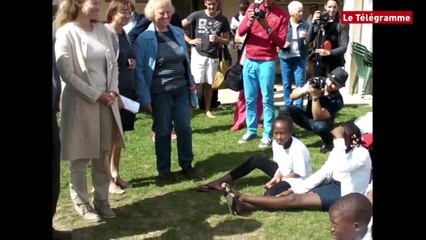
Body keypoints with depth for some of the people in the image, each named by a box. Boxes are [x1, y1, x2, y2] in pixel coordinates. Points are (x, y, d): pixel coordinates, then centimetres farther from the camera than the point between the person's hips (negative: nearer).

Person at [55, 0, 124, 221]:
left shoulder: (103, 30, 7)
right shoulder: (66, 32, -9)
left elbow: (113, 64, 11)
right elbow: (66, 73, -13)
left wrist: (113, 91, -4)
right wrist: (95, 95, -13)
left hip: (106, 102, 5)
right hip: (80, 103, -5)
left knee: (102, 155, 11)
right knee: (80, 157, 6)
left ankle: (101, 200, 24)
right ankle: (81, 203, 21)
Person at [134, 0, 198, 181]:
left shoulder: (178, 32, 6)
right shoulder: (144, 38, -9)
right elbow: (139, 69, -9)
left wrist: (191, 81, 12)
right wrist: (144, 97, -13)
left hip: (181, 89, 4)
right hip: (160, 92, -4)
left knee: (184, 128, 8)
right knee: (163, 131, 7)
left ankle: (187, 165, 24)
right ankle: (163, 169, 22)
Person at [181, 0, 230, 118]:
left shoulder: (223, 19, 2)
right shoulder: (197, 15, -3)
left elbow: (227, 40, 6)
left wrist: (218, 39, -14)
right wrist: (189, 40, -4)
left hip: (213, 57, 2)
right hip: (198, 54, -2)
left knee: (209, 84, 8)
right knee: (195, 82, -6)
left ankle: (207, 109, 19)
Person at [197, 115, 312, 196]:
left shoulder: (298, 149, -30)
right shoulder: (276, 143, -8)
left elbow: (298, 174, -24)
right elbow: (281, 165, 2)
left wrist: (278, 179, -17)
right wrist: (277, 177, -17)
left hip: (298, 181, -7)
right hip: (284, 174, 7)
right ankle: (219, 183, 1)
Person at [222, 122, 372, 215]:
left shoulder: (362, 154, -15)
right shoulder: (338, 151, 9)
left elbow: (341, 168, -34)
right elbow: (322, 173, 5)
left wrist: (339, 139, -30)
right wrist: (295, 189, -3)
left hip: (344, 194, -8)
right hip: (332, 186, 8)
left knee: (294, 200, -21)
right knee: (294, 196, -14)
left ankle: (244, 198, -26)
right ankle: (243, 206, -28)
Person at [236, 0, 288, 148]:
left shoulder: (282, 15, -1)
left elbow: (281, 43, -6)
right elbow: (240, 32, 2)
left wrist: (268, 28, -19)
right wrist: (249, 22, -18)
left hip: (267, 62, -3)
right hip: (249, 61, 3)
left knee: (267, 99, -3)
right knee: (249, 99, 7)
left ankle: (267, 135, 1)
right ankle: (251, 131, 16)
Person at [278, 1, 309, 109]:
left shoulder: (305, 25, 4)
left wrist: (306, 38, -17)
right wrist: (282, 44, -15)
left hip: (299, 57, 0)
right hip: (285, 57, 0)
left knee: (300, 83, -2)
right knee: (286, 83, 7)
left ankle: (299, 106, 6)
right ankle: (288, 106, 17)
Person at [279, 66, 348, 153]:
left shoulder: (337, 100, -25)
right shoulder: (317, 82, -15)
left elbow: (317, 117, -32)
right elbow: (292, 96, -15)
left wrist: (315, 97, -41)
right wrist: (304, 90, -35)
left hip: (322, 122, -3)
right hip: (307, 118, 3)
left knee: (319, 126, -41)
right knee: (284, 109, -24)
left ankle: (328, 142, -4)